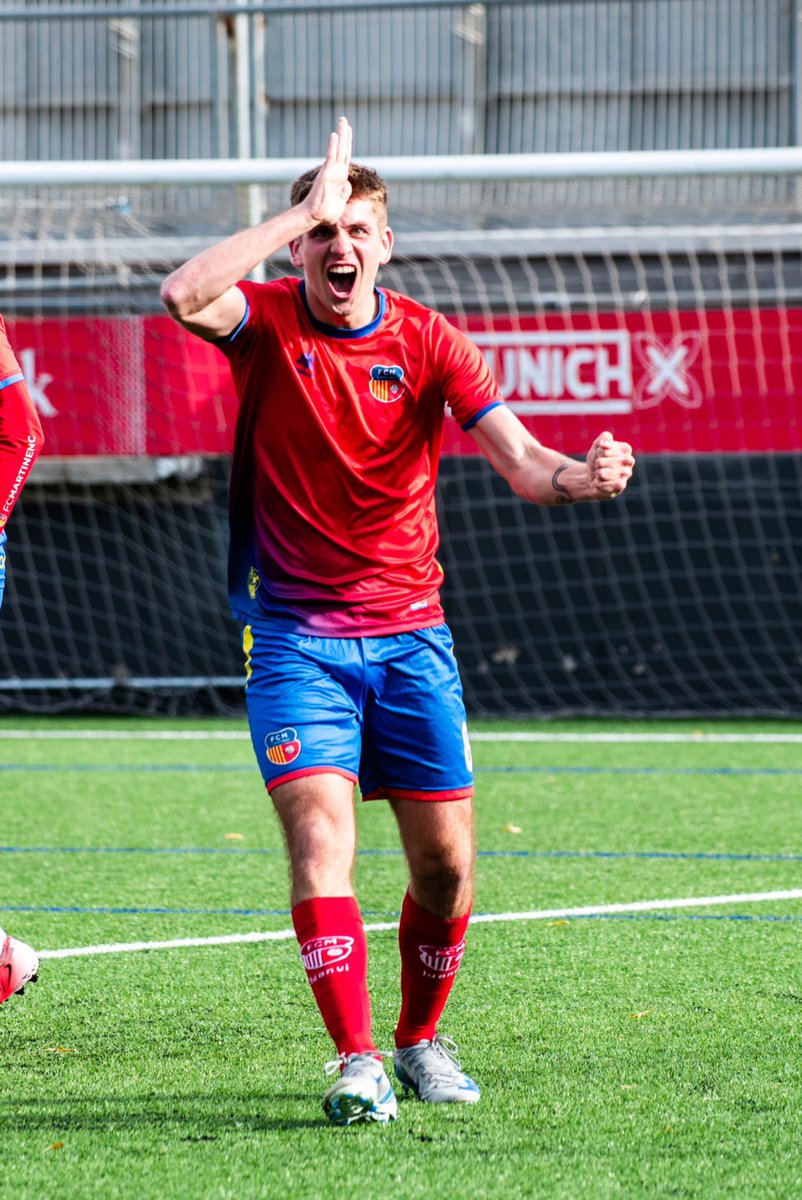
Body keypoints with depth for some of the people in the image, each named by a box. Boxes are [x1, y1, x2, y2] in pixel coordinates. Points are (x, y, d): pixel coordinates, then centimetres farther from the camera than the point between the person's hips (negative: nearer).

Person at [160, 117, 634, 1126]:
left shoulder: (428, 341, -2)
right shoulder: (265, 324, -4)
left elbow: (520, 461, -11)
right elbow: (183, 295, -28)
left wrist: (582, 476, -34)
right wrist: (304, 209, -24)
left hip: (409, 631, 2)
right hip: (296, 634, -2)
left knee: (444, 862, 1)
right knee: (319, 830, -19)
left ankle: (420, 1040, 23)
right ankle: (355, 1062, -20)